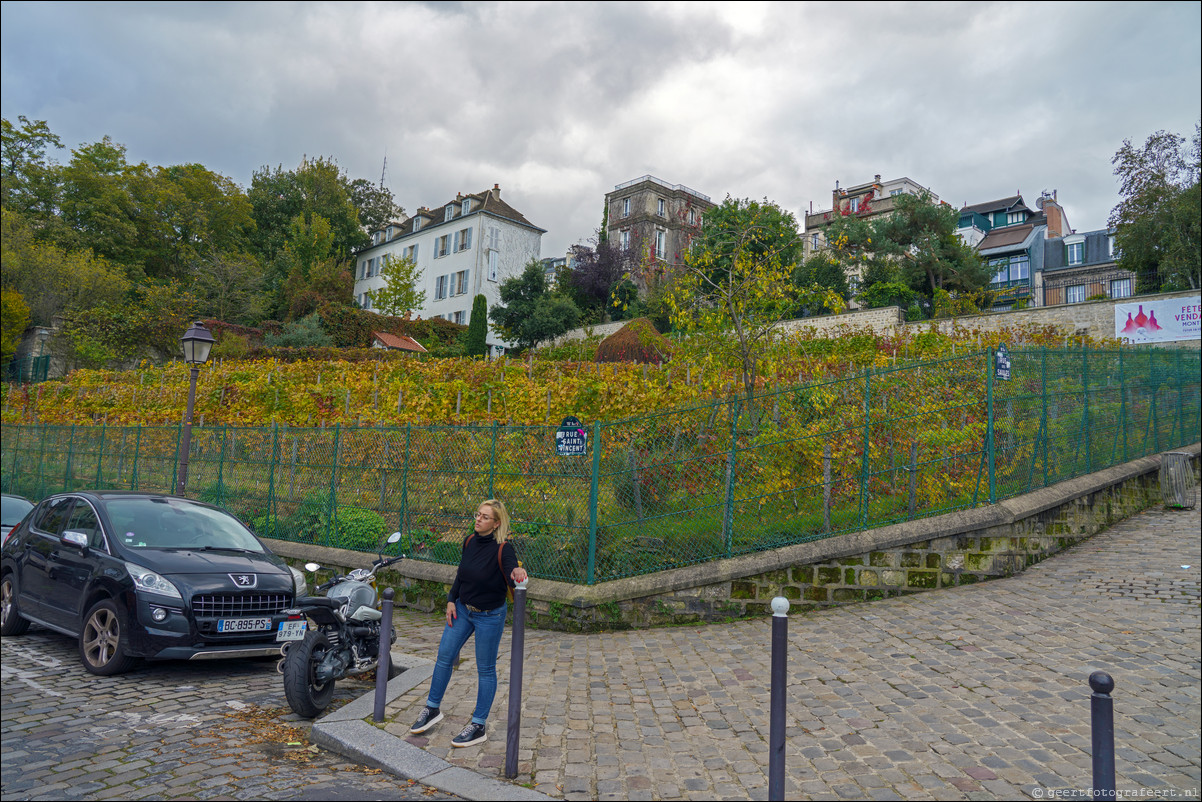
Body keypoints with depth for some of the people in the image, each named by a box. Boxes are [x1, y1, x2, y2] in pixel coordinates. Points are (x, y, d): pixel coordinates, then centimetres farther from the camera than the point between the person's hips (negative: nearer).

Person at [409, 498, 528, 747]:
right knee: (444, 656, 11)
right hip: (463, 609, 6)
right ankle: (433, 709, 31)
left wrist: (517, 573, -57)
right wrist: (451, 600, 5)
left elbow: (512, 574, -34)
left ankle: (479, 726, 17)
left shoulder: (502, 549, -20)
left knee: (486, 669, 5)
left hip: (489, 616, -6)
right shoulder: (470, 542, -1)